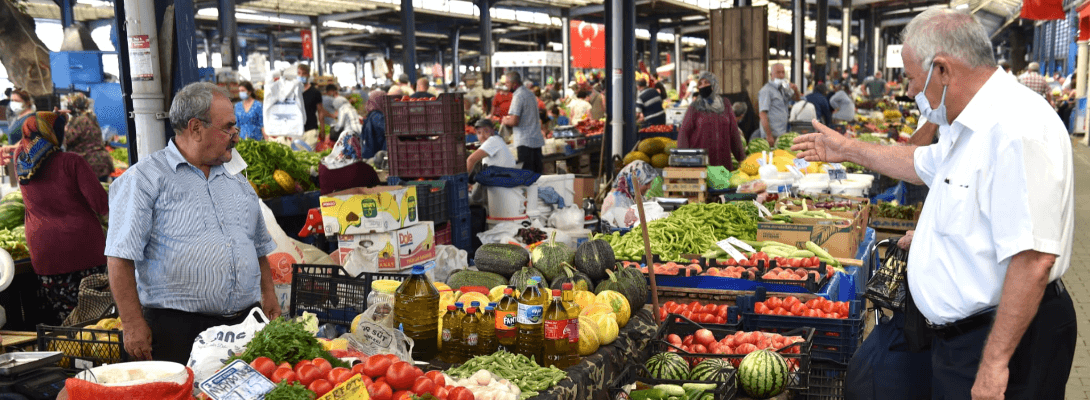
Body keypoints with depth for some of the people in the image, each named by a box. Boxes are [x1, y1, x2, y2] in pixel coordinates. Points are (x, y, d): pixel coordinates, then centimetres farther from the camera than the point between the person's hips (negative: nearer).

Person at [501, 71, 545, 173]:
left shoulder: (518, 96, -12)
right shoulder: (530, 94, 16)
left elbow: (514, 121, -19)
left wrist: (505, 121, 1)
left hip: (525, 141, -9)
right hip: (537, 139, 9)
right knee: (537, 173, 9)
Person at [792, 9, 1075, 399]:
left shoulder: (1016, 129, -25)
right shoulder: (972, 126, 9)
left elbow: (1033, 259, -30)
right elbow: (923, 163, 31)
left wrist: (994, 361, -27)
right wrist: (848, 149, 34)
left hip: (1004, 334, -10)